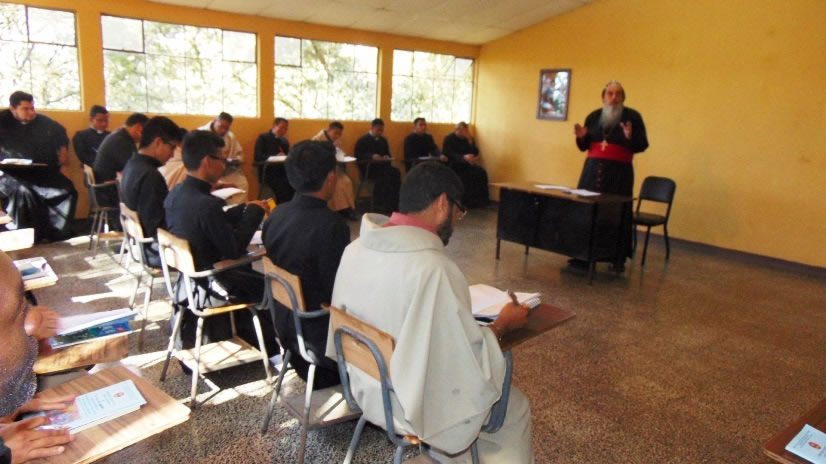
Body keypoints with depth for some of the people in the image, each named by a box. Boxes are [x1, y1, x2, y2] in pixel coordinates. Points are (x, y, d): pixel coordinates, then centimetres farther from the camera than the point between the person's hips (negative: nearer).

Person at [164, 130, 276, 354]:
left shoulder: (175, 194, -3)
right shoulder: (206, 204, -30)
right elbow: (235, 250, -21)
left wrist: (245, 209, 2)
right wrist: (254, 212, -11)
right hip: (208, 288, -8)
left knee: (248, 272, 25)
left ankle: (245, 333, 34)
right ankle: (269, 346, 29)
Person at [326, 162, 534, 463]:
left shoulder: (355, 248, -8)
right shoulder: (434, 269, -32)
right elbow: (469, 363, -25)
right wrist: (503, 324, -7)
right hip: (416, 408, -7)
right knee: (515, 408, 18)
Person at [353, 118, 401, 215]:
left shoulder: (383, 140, 23)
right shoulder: (362, 140, 6)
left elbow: (388, 154, 22)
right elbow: (357, 156, -5)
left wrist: (387, 157, -4)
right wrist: (371, 156, -21)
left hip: (382, 166, 5)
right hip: (368, 168, -5)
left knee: (396, 173, -26)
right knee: (384, 175, -35)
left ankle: (394, 205, -27)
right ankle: (379, 205, -28)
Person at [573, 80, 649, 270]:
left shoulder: (633, 117, -1)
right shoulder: (593, 117, 9)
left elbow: (642, 145, -4)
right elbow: (584, 147, 13)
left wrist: (630, 137, -23)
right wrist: (581, 137, -8)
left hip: (619, 172, -3)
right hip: (593, 169, 3)